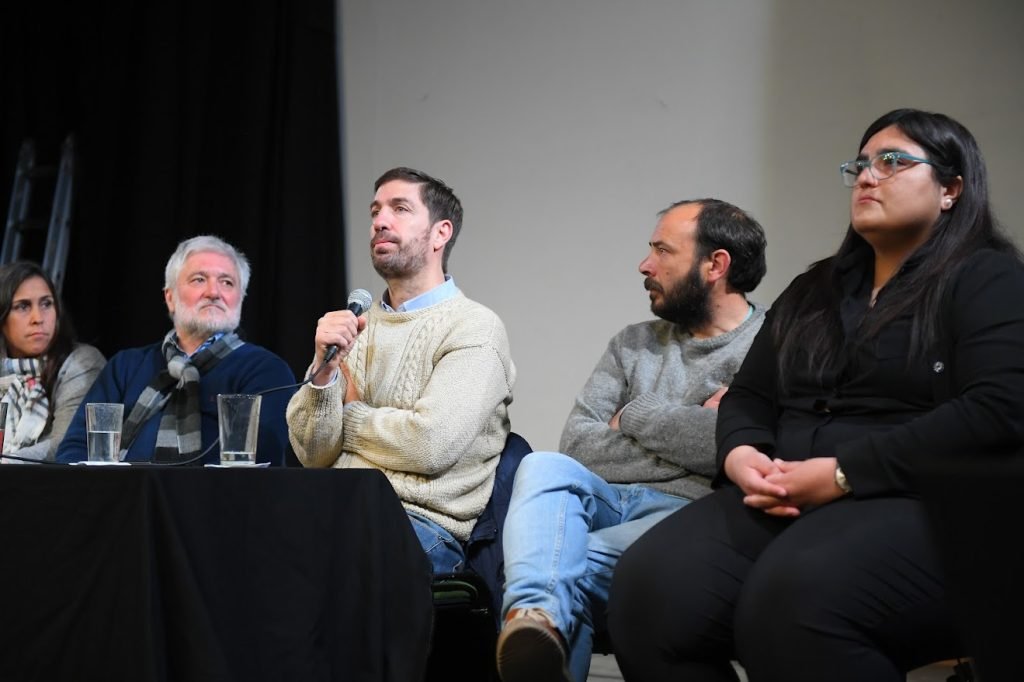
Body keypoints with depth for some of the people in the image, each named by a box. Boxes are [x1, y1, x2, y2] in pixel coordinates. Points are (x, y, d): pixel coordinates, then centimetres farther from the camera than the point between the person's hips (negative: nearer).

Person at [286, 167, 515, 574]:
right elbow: (313, 454, 10)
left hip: (424, 522, -5)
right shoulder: (355, 325, 17)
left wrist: (350, 416, 3)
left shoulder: (475, 327, -1)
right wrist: (324, 369, -8)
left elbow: (430, 444, -14)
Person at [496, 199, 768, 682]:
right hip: (604, 502, 5)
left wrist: (635, 415, 1)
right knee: (545, 467, -31)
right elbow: (577, 444, 7)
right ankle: (538, 621, -55)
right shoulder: (633, 344, 22)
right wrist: (687, 440, -4)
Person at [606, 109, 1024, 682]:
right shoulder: (815, 289, 25)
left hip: (916, 506, -6)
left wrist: (842, 474, -16)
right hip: (782, 502, 6)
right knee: (651, 588, -25)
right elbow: (750, 397, 23)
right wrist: (741, 456, -3)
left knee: (793, 603, -39)